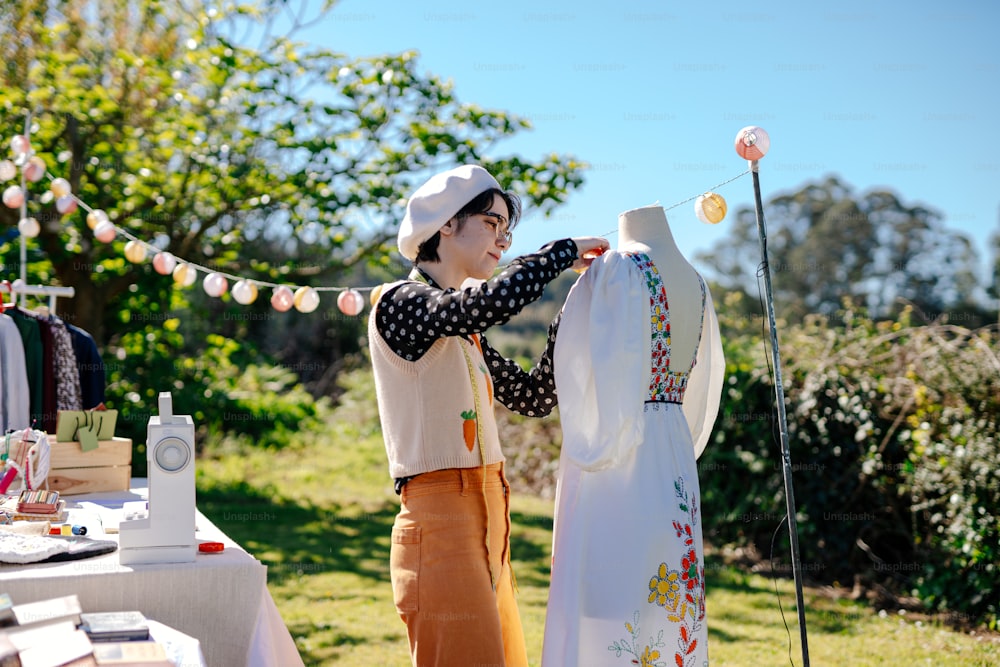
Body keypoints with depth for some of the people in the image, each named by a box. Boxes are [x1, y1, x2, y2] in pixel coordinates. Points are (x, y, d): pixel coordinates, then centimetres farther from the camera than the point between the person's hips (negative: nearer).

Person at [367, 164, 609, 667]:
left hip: (485, 519, 9)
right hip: (440, 517, -9)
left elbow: (533, 396, 14)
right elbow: (492, 299, -28)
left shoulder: (463, 330, 18)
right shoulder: (400, 304, -9)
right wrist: (566, 250, -12)